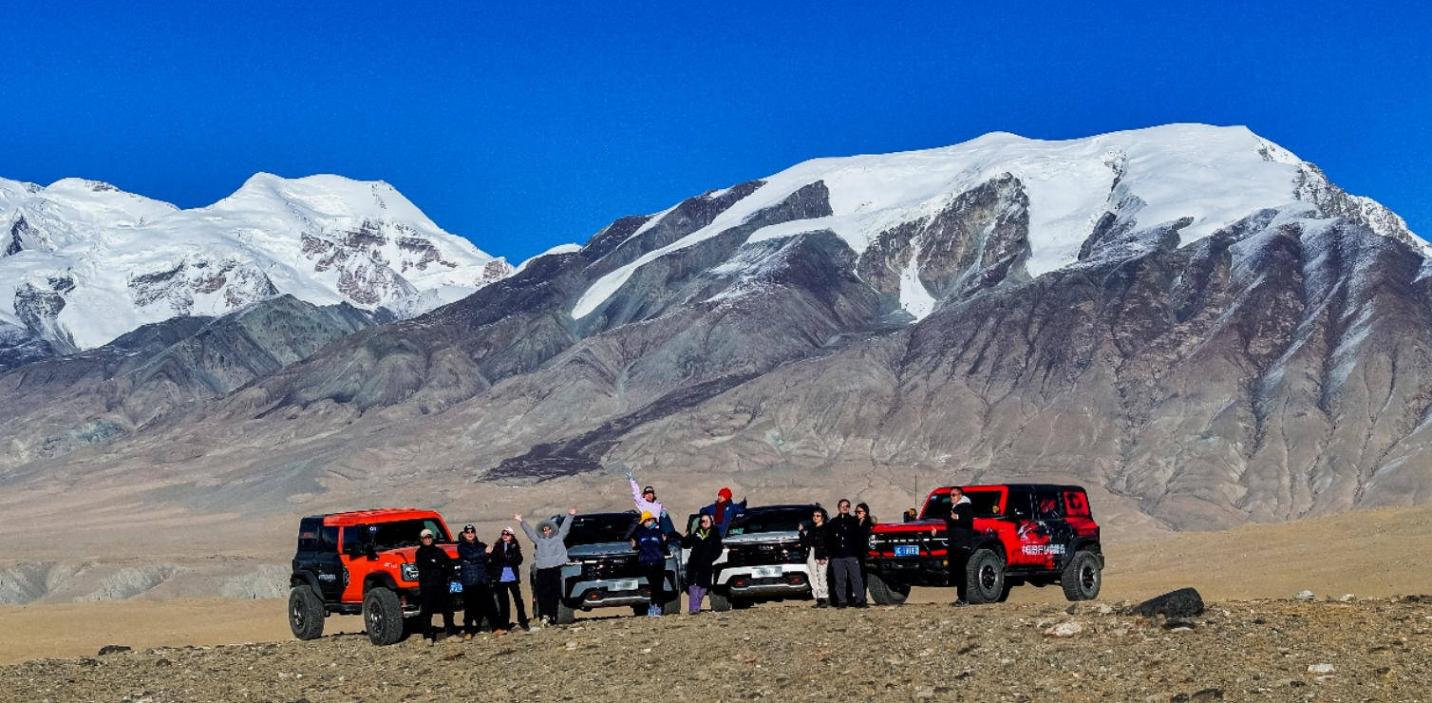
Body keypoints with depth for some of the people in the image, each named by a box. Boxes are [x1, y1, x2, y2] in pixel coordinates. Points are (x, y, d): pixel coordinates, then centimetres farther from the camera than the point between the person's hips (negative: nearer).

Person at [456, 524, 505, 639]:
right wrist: (484, 552, -20)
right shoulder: (462, 546, 5)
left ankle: (496, 628, -1)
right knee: (469, 607, -2)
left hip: (483, 581, 3)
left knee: (489, 605, -2)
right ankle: (468, 632, 3)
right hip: (469, 582, -3)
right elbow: (469, 556, -13)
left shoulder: (481, 545, 15)